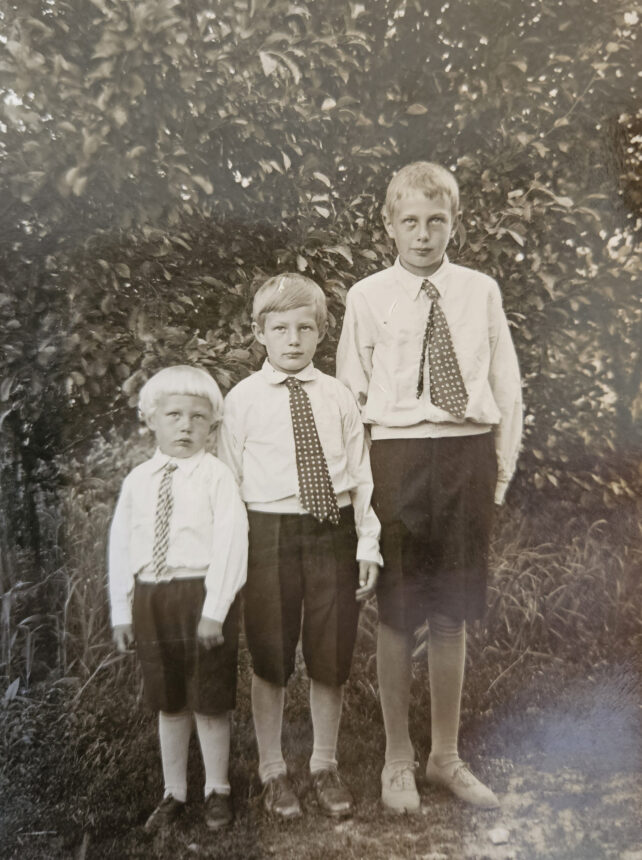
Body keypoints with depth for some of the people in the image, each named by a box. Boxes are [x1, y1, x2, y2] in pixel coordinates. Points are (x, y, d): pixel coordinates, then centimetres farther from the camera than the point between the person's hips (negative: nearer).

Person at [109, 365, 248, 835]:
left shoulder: (217, 475, -9)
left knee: (209, 702, 8)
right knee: (168, 703, 17)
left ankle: (217, 790, 30)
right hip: (151, 598, 4)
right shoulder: (138, 480, 5)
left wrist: (215, 610, -18)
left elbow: (230, 543, -14)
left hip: (203, 594, -4)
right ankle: (174, 792, 35)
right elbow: (120, 546, 7)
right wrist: (122, 611, 5)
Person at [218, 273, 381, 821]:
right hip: (269, 533, -2)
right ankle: (272, 770, 33)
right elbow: (230, 481, 0)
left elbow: (362, 477, 6)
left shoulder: (338, 396, 4)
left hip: (333, 532, 2)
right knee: (271, 659, 11)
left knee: (331, 657, 12)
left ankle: (325, 766, 34)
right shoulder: (243, 399, -1)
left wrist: (368, 546, 1)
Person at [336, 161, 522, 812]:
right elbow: (350, 392, 4)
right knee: (397, 613, 5)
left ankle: (446, 756, 29)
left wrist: (502, 464, 4)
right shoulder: (367, 297, 2)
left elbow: (506, 384, 10)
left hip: (469, 456, 2)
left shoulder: (481, 292, 7)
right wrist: (362, 478, 0)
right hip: (397, 455, -2)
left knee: (453, 613, 11)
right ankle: (397, 759, 24)